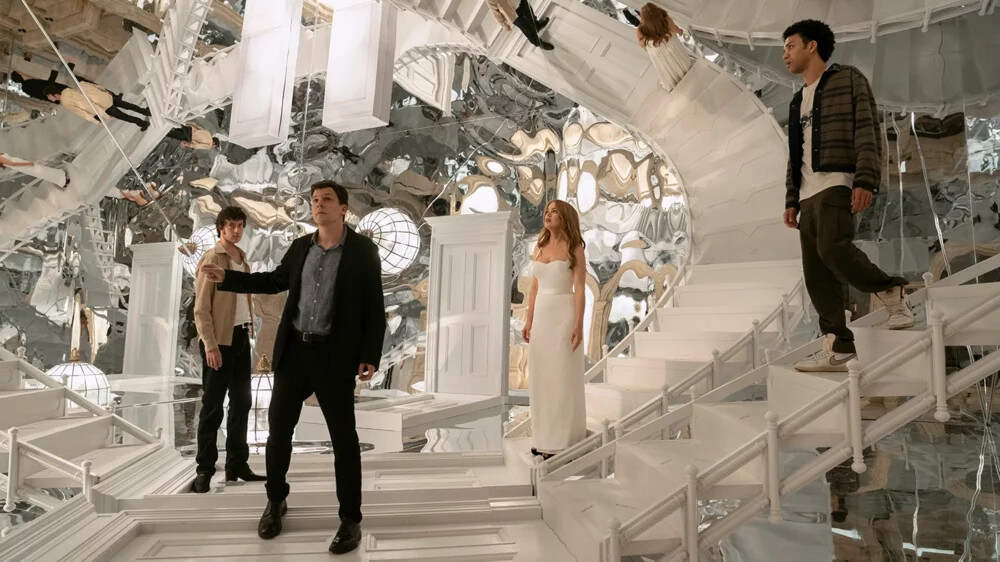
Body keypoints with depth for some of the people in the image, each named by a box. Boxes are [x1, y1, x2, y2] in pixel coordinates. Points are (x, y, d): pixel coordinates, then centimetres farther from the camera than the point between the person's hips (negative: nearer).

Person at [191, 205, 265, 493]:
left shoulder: (242, 259, 14)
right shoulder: (211, 259, -7)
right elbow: (201, 308, -11)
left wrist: (249, 331, 12)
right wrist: (210, 345, -17)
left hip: (241, 337, 7)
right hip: (219, 340, -7)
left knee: (241, 402, 12)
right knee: (213, 407, 0)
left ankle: (237, 464, 23)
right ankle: (205, 470, 12)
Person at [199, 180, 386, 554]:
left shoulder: (363, 251, -6)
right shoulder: (301, 246, 7)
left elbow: (374, 307, -7)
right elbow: (275, 281, 23)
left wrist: (370, 355, -13)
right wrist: (226, 278, 17)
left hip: (334, 355, -4)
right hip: (294, 351, 5)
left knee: (343, 437, 2)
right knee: (278, 429, 13)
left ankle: (351, 519, 16)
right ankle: (276, 501, 36)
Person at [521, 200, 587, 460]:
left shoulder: (575, 249, -6)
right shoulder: (539, 247, 12)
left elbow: (579, 289, -11)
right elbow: (534, 287, 13)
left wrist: (578, 325, -17)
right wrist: (529, 321, 8)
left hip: (564, 316, -6)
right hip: (542, 316, 6)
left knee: (562, 377, -2)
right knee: (541, 377, 9)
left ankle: (563, 439, 9)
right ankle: (547, 436, 21)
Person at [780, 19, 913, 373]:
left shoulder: (848, 79, 7)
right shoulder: (799, 101, 27)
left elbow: (868, 130, -5)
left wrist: (866, 181, -19)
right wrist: (791, 201, 15)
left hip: (837, 183, -7)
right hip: (809, 194, 7)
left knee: (833, 249, -29)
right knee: (816, 273, -3)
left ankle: (891, 294, -5)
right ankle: (838, 350, -3)